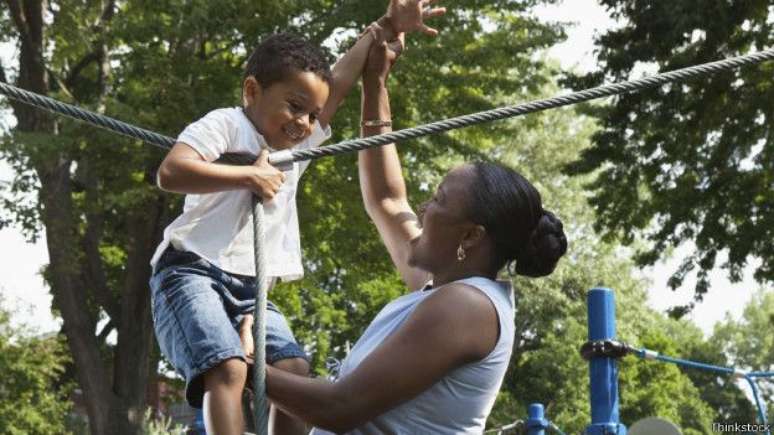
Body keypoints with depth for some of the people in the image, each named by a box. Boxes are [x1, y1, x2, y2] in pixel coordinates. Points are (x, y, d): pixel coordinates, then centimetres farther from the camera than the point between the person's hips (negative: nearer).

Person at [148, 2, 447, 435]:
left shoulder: (300, 144, 17)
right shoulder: (225, 125, -5)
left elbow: (339, 82, 19)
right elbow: (171, 172, -21)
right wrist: (249, 176, -17)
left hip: (250, 288, 8)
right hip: (192, 272, -7)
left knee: (294, 367, -10)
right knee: (227, 367, -27)